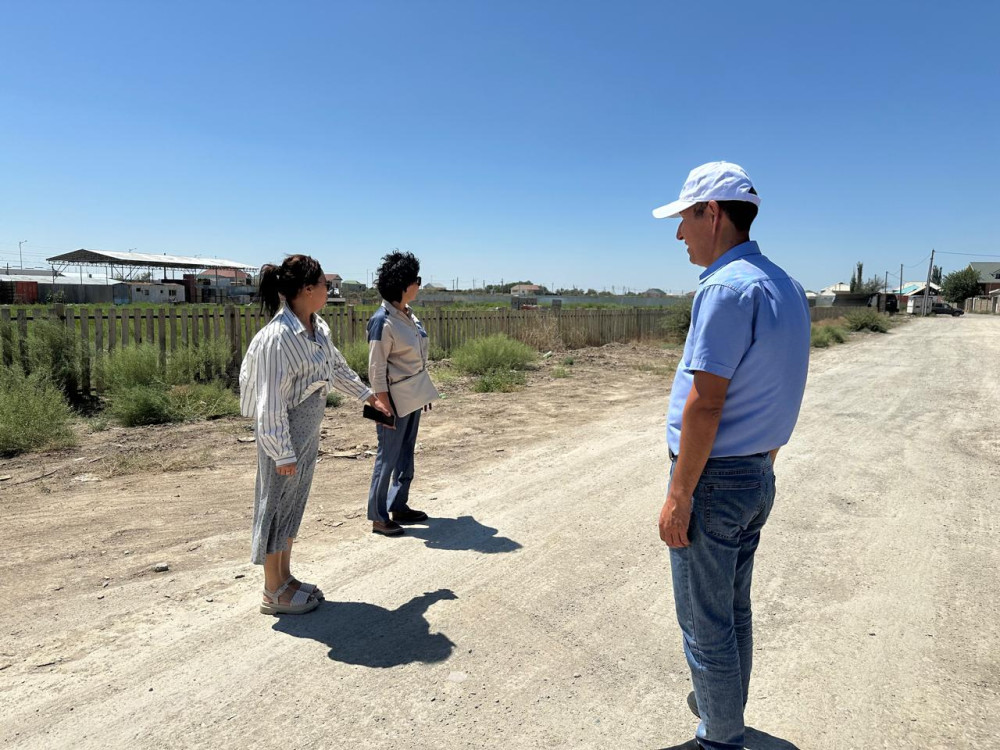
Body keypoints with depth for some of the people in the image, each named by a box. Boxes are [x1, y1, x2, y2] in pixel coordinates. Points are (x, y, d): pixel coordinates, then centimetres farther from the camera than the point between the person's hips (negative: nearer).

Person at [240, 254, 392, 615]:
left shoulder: (318, 328, 2)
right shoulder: (277, 337, -25)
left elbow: (337, 367, 20)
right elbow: (271, 402, -23)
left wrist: (368, 395, 27)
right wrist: (282, 453, -19)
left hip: (309, 431, 9)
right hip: (285, 433, -9)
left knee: (294, 503, 18)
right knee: (276, 504, 6)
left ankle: (285, 578, 35)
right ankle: (273, 592, 23)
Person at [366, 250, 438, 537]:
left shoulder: (407, 314, 7)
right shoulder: (382, 321, -19)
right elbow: (376, 369, -17)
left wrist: (425, 393, 16)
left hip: (414, 397, 9)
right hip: (396, 399, -9)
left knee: (406, 454, 16)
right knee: (387, 457, 2)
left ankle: (398, 506, 30)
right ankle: (378, 516, 14)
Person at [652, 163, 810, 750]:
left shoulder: (726, 288, -20)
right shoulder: (787, 287, 10)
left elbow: (705, 403, -23)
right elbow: (772, 395, 14)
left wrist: (678, 496, -18)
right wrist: (761, 462, 20)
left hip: (714, 480, -10)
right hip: (759, 477, 10)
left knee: (705, 621, 7)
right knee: (735, 609, 24)